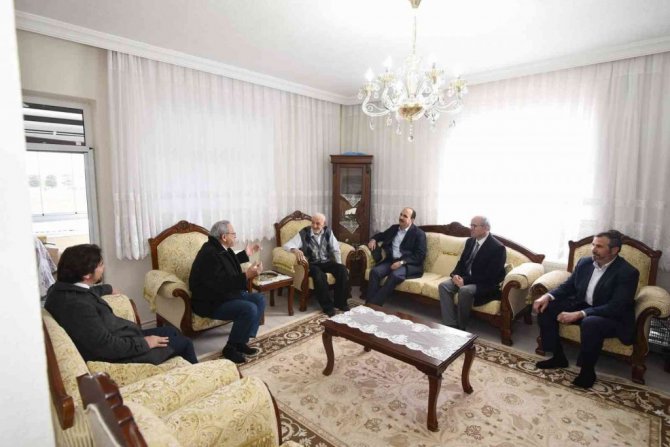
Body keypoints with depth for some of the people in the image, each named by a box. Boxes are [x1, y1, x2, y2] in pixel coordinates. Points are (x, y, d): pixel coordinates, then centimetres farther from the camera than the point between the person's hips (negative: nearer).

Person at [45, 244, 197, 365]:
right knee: (184, 343, 1)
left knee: (171, 331, 20)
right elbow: (107, 347, -31)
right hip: (118, 354, -10)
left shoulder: (63, 288, -3)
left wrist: (109, 289, 41)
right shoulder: (77, 305, -34)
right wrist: (145, 342, -19)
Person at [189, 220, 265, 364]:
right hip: (212, 302, -10)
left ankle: (241, 341, 7)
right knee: (249, 309, -26)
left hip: (227, 294, 10)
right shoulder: (210, 254, -26)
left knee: (259, 300, 1)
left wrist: (246, 254, 26)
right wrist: (246, 276, -36)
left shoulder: (221, 248, 6)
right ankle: (230, 348, -7)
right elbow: (221, 285, -33)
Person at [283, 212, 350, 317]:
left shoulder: (328, 232, 5)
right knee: (319, 275, -36)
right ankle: (328, 306, -21)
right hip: (312, 264, -4)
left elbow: (335, 249, 8)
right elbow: (287, 245, -14)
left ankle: (340, 302, -9)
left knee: (343, 270, -23)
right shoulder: (304, 233, -6)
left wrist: (339, 265, -4)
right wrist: (295, 250, -37)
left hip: (327, 262, 4)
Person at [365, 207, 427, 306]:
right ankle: (369, 304, -24)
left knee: (394, 275, -36)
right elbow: (381, 235, 35)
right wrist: (373, 239, 11)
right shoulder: (394, 228, 17)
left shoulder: (419, 233, -2)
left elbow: (420, 255, -10)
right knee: (375, 271, -24)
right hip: (391, 260, 6)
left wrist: (402, 262, -21)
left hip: (409, 264, -5)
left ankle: (374, 304, -30)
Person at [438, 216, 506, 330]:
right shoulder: (470, 241, 9)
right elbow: (461, 262, 14)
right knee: (444, 286, -18)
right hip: (465, 278, 7)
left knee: (465, 290, -36)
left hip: (486, 284, -7)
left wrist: (465, 280, -24)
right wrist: (455, 275, -8)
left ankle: (461, 328, -16)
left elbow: (490, 276, -20)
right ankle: (450, 325, -18)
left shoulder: (497, 248, -15)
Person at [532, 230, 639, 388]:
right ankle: (558, 357, 3)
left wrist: (579, 314, -35)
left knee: (590, 323, -39)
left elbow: (615, 307, -26)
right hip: (581, 305, 7)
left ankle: (587, 371, -13)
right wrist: (548, 296, -12)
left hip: (613, 317, -6)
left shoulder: (628, 272, -18)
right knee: (546, 308, -11)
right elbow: (568, 286, 9)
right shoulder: (584, 262, 0)